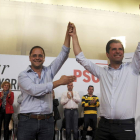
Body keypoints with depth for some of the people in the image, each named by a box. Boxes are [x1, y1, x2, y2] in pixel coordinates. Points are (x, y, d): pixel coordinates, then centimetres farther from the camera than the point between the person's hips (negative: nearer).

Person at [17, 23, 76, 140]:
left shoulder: (49, 71, 10)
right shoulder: (23, 75, 1)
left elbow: (63, 55, 6)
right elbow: (34, 90, -16)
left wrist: (68, 34, -3)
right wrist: (59, 82, -16)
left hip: (47, 121, 3)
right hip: (27, 120, -2)